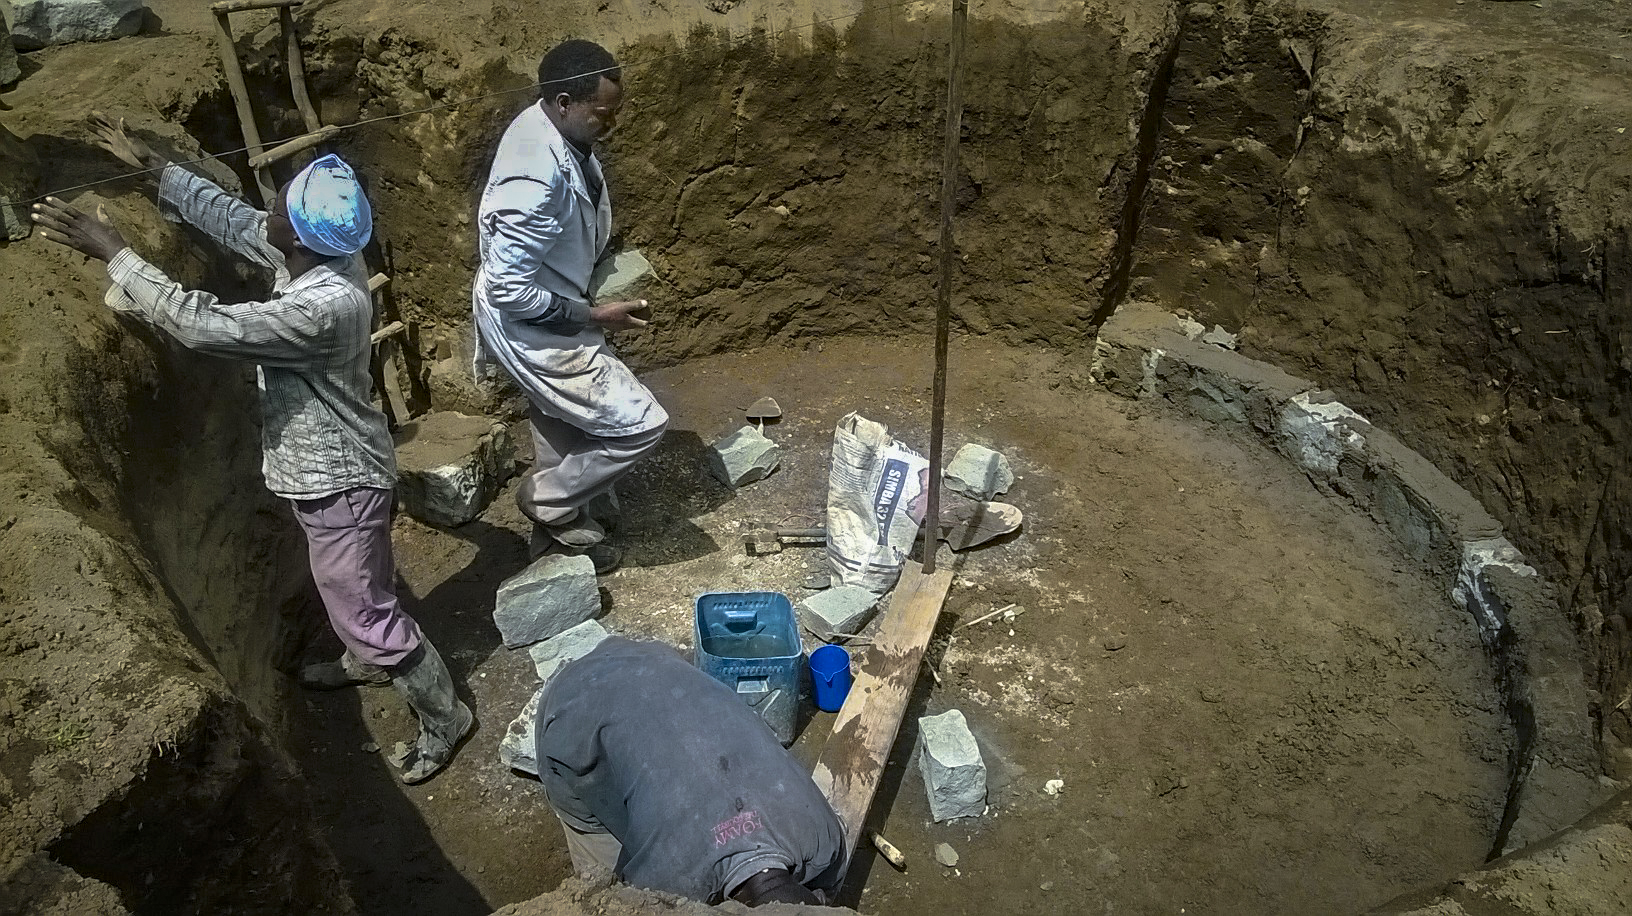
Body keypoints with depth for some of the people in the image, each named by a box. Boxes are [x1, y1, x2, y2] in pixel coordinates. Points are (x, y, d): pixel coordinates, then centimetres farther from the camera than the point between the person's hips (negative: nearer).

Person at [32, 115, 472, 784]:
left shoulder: (327, 305, -36)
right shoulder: (317, 256, -8)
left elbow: (204, 325, -35)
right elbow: (231, 218, 10)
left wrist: (113, 252, -27)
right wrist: (154, 166, 12)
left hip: (338, 478, -9)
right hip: (318, 465, 9)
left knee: (364, 608, 6)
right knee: (346, 588, 30)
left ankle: (445, 717, 24)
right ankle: (368, 661, 57)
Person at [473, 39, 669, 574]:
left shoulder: (545, 124, -4)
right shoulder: (538, 180, -34)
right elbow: (509, 291, -30)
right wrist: (595, 315, -22)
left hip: (547, 317, 10)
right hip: (532, 329, -10)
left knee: (565, 432, 24)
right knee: (640, 424, -4)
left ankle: (561, 530, 45)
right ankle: (545, 499, 17)